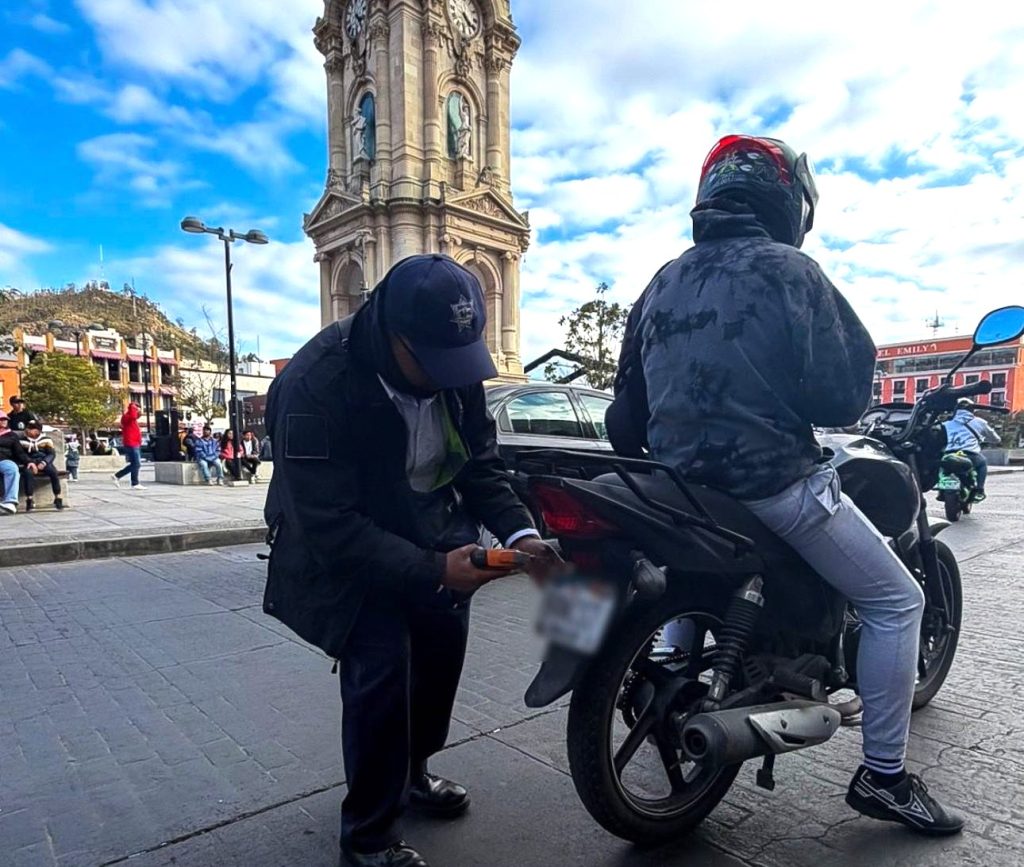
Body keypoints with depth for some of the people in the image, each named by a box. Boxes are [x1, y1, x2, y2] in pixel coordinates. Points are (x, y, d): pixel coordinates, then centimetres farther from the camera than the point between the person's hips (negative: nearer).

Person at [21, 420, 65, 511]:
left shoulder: (46, 440, 8)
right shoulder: (23, 441, 10)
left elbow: (52, 454, 2)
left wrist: (43, 463, -16)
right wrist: (29, 462, -15)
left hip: (44, 463, 0)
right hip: (30, 463, 0)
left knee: (53, 472, -32)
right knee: (27, 472, -35)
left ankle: (58, 498, -25)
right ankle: (29, 499, -36)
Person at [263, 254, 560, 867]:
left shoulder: (456, 366, -12)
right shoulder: (316, 385, -31)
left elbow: (482, 466, -4)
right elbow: (330, 525, -30)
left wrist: (520, 533, -20)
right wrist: (432, 571, -34)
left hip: (430, 531, 6)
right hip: (342, 547, -6)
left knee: (443, 645, 10)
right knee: (381, 669, -15)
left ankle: (411, 772, 38)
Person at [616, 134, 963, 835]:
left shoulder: (662, 283, 11)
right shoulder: (789, 271, -7)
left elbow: (630, 399, 14)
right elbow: (842, 396, -10)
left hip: (682, 485, 7)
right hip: (773, 482, -6)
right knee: (897, 601, 10)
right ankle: (883, 776, 15)